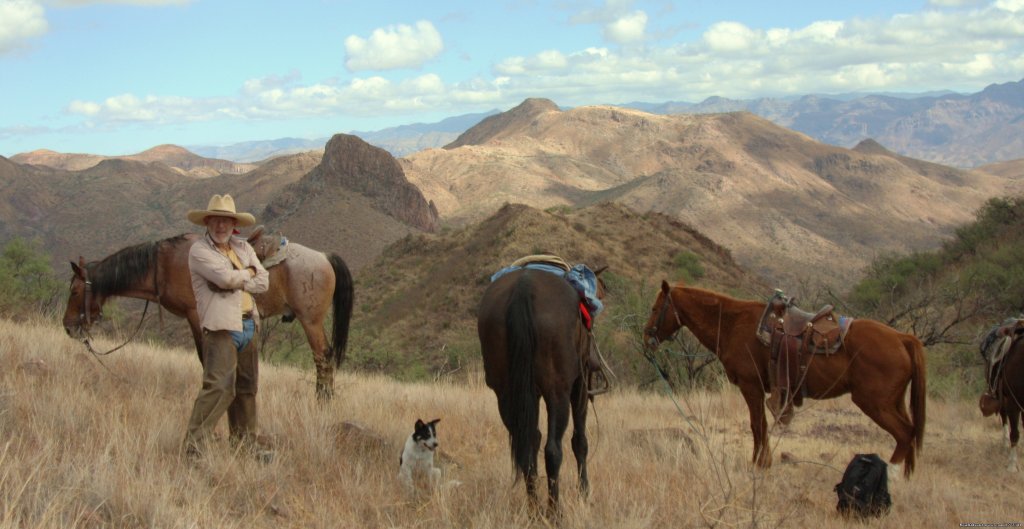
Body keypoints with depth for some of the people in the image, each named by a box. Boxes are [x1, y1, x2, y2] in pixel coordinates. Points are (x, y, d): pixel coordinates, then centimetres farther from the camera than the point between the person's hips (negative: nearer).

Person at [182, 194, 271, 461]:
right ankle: (195, 443, -13)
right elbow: (226, 277, -19)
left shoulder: (243, 247, 15)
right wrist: (248, 273, -1)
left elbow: (263, 282, 5)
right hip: (221, 326, -7)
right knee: (219, 386, -16)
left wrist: (235, 281, -8)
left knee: (246, 388, 15)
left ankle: (245, 441, 26)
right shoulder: (200, 251, -5)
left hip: (248, 325, 8)